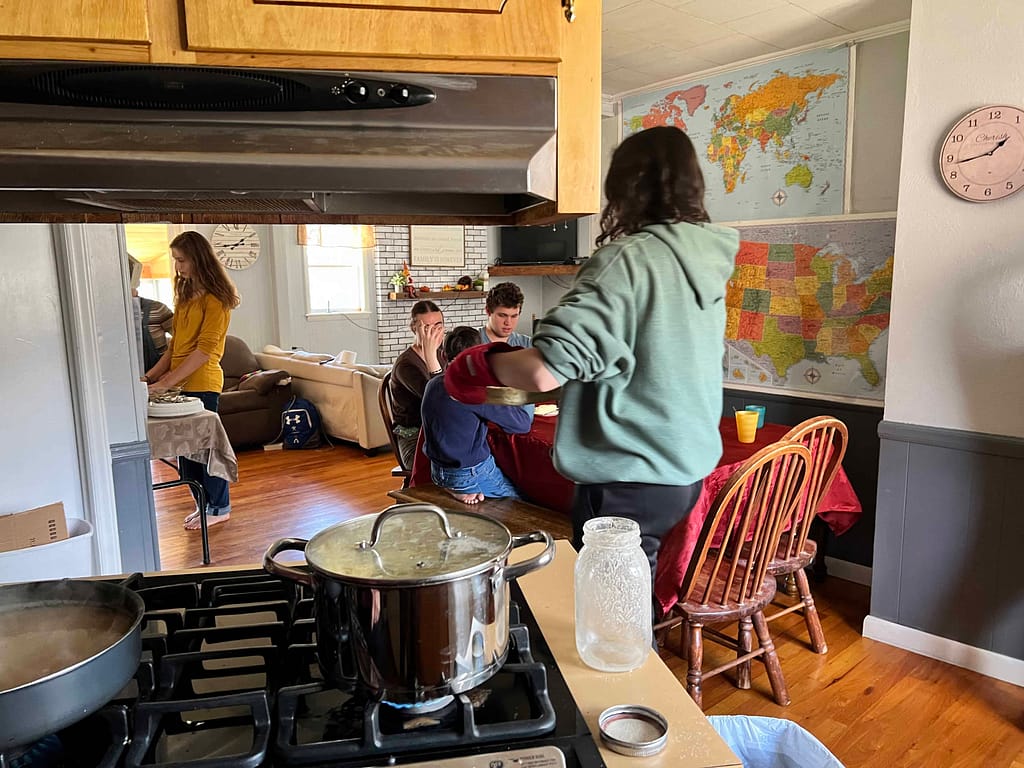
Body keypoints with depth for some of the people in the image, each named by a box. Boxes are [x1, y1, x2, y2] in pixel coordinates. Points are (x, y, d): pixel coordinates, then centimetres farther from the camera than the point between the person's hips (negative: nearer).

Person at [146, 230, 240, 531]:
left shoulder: (215, 298, -11)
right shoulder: (186, 294, 15)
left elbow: (205, 348, -18)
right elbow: (176, 343, 18)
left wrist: (167, 381, -20)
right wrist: (153, 374, 9)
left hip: (201, 384, -8)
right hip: (180, 382, 8)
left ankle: (219, 507, 13)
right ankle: (204, 503, 23)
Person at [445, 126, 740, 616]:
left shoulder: (627, 261, -20)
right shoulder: (707, 261, 4)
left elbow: (543, 372, -28)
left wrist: (480, 364, -9)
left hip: (627, 483, -8)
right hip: (689, 470, 8)